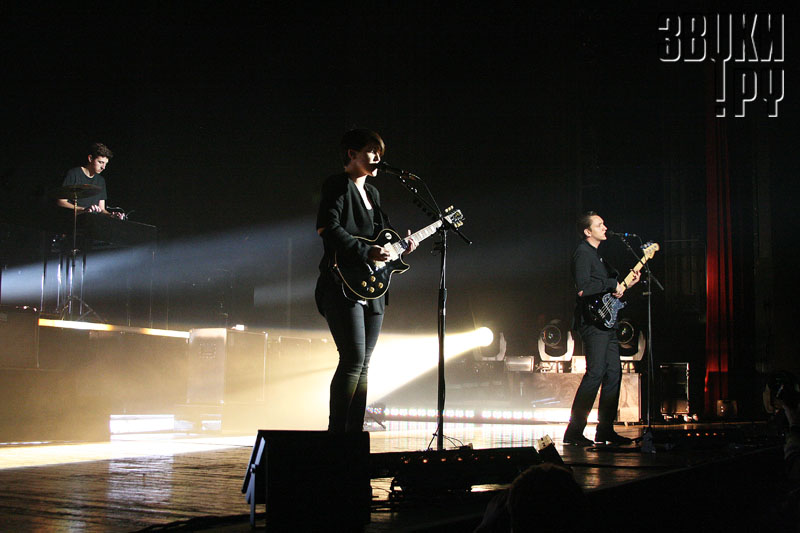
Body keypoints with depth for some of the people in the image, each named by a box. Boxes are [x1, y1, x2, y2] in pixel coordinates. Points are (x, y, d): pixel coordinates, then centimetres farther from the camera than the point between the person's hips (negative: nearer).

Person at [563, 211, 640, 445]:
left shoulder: (597, 254, 23)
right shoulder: (582, 252, -8)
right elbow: (583, 289, -20)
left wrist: (626, 284, 14)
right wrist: (612, 284, -12)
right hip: (592, 320, -10)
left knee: (613, 372, 7)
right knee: (595, 373, -14)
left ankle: (605, 430, 13)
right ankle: (574, 431, -11)